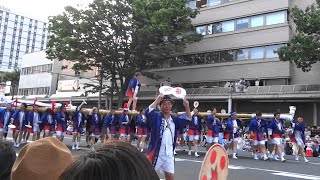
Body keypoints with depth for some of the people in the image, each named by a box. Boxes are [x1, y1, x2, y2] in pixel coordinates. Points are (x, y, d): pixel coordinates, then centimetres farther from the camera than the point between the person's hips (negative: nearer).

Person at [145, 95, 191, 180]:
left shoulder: (174, 119, 10)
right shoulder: (156, 116, -6)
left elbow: (187, 119, 9)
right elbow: (148, 112, -25)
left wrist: (187, 107, -6)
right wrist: (157, 100, -28)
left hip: (169, 154, 5)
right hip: (156, 152, -5)